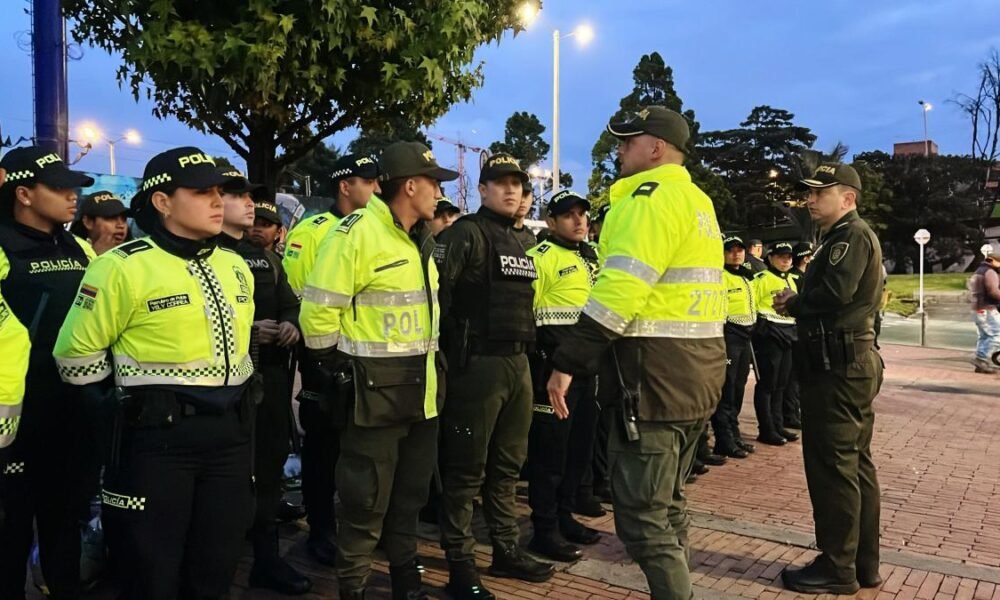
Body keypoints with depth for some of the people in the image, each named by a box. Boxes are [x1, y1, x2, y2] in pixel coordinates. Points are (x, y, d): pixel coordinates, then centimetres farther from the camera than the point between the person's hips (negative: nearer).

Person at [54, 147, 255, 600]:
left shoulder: (235, 267, 9)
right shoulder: (123, 267, -12)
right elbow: (76, 353, -6)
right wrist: (126, 408, 1)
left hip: (229, 432, 6)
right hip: (157, 435, -6)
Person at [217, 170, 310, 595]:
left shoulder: (265, 258, 19)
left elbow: (289, 303, 19)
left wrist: (291, 324, -2)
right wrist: (247, 330, -20)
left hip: (271, 374, 7)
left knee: (270, 464, 13)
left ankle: (267, 558, 26)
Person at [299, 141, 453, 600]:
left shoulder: (421, 239, 12)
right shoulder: (357, 233, -16)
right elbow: (318, 309, -17)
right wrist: (337, 367, -10)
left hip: (420, 386, 8)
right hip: (376, 386, -8)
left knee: (411, 490, 19)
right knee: (368, 498, 3)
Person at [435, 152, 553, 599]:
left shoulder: (519, 241, 18)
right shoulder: (465, 234, -7)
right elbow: (435, 292, -17)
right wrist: (455, 350, -16)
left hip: (518, 363, 8)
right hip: (479, 365, -8)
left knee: (507, 466, 16)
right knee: (467, 469, 0)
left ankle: (506, 550, 29)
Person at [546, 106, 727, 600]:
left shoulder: (653, 196, -12)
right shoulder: (696, 200, 20)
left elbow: (620, 290, -22)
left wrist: (568, 361, -21)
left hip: (657, 370, -10)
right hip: (697, 368, 10)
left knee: (640, 513, -3)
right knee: (665, 503, 20)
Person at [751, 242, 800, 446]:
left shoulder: (791, 280, 18)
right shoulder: (762, 279, -7)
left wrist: (793, 332, 20)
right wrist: (759, 328, -13)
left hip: (787, 335, 8)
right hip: (769, 335, -8)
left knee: (781, 384, 12)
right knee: (767, 384, -4)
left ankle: (778, 426, 20)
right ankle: (766, 430, 1)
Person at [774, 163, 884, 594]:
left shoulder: (852, 235, -11)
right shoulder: (844, 237, 21)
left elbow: (835, 292, -27)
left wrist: (792, 304, -10)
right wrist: (797, 303, 0)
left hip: (839, 365, -11)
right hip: (850, 362, 11)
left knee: (832, 464, -5)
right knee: (855, 463, 14)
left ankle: (838, 568, 5)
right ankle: (863, 563, 23)